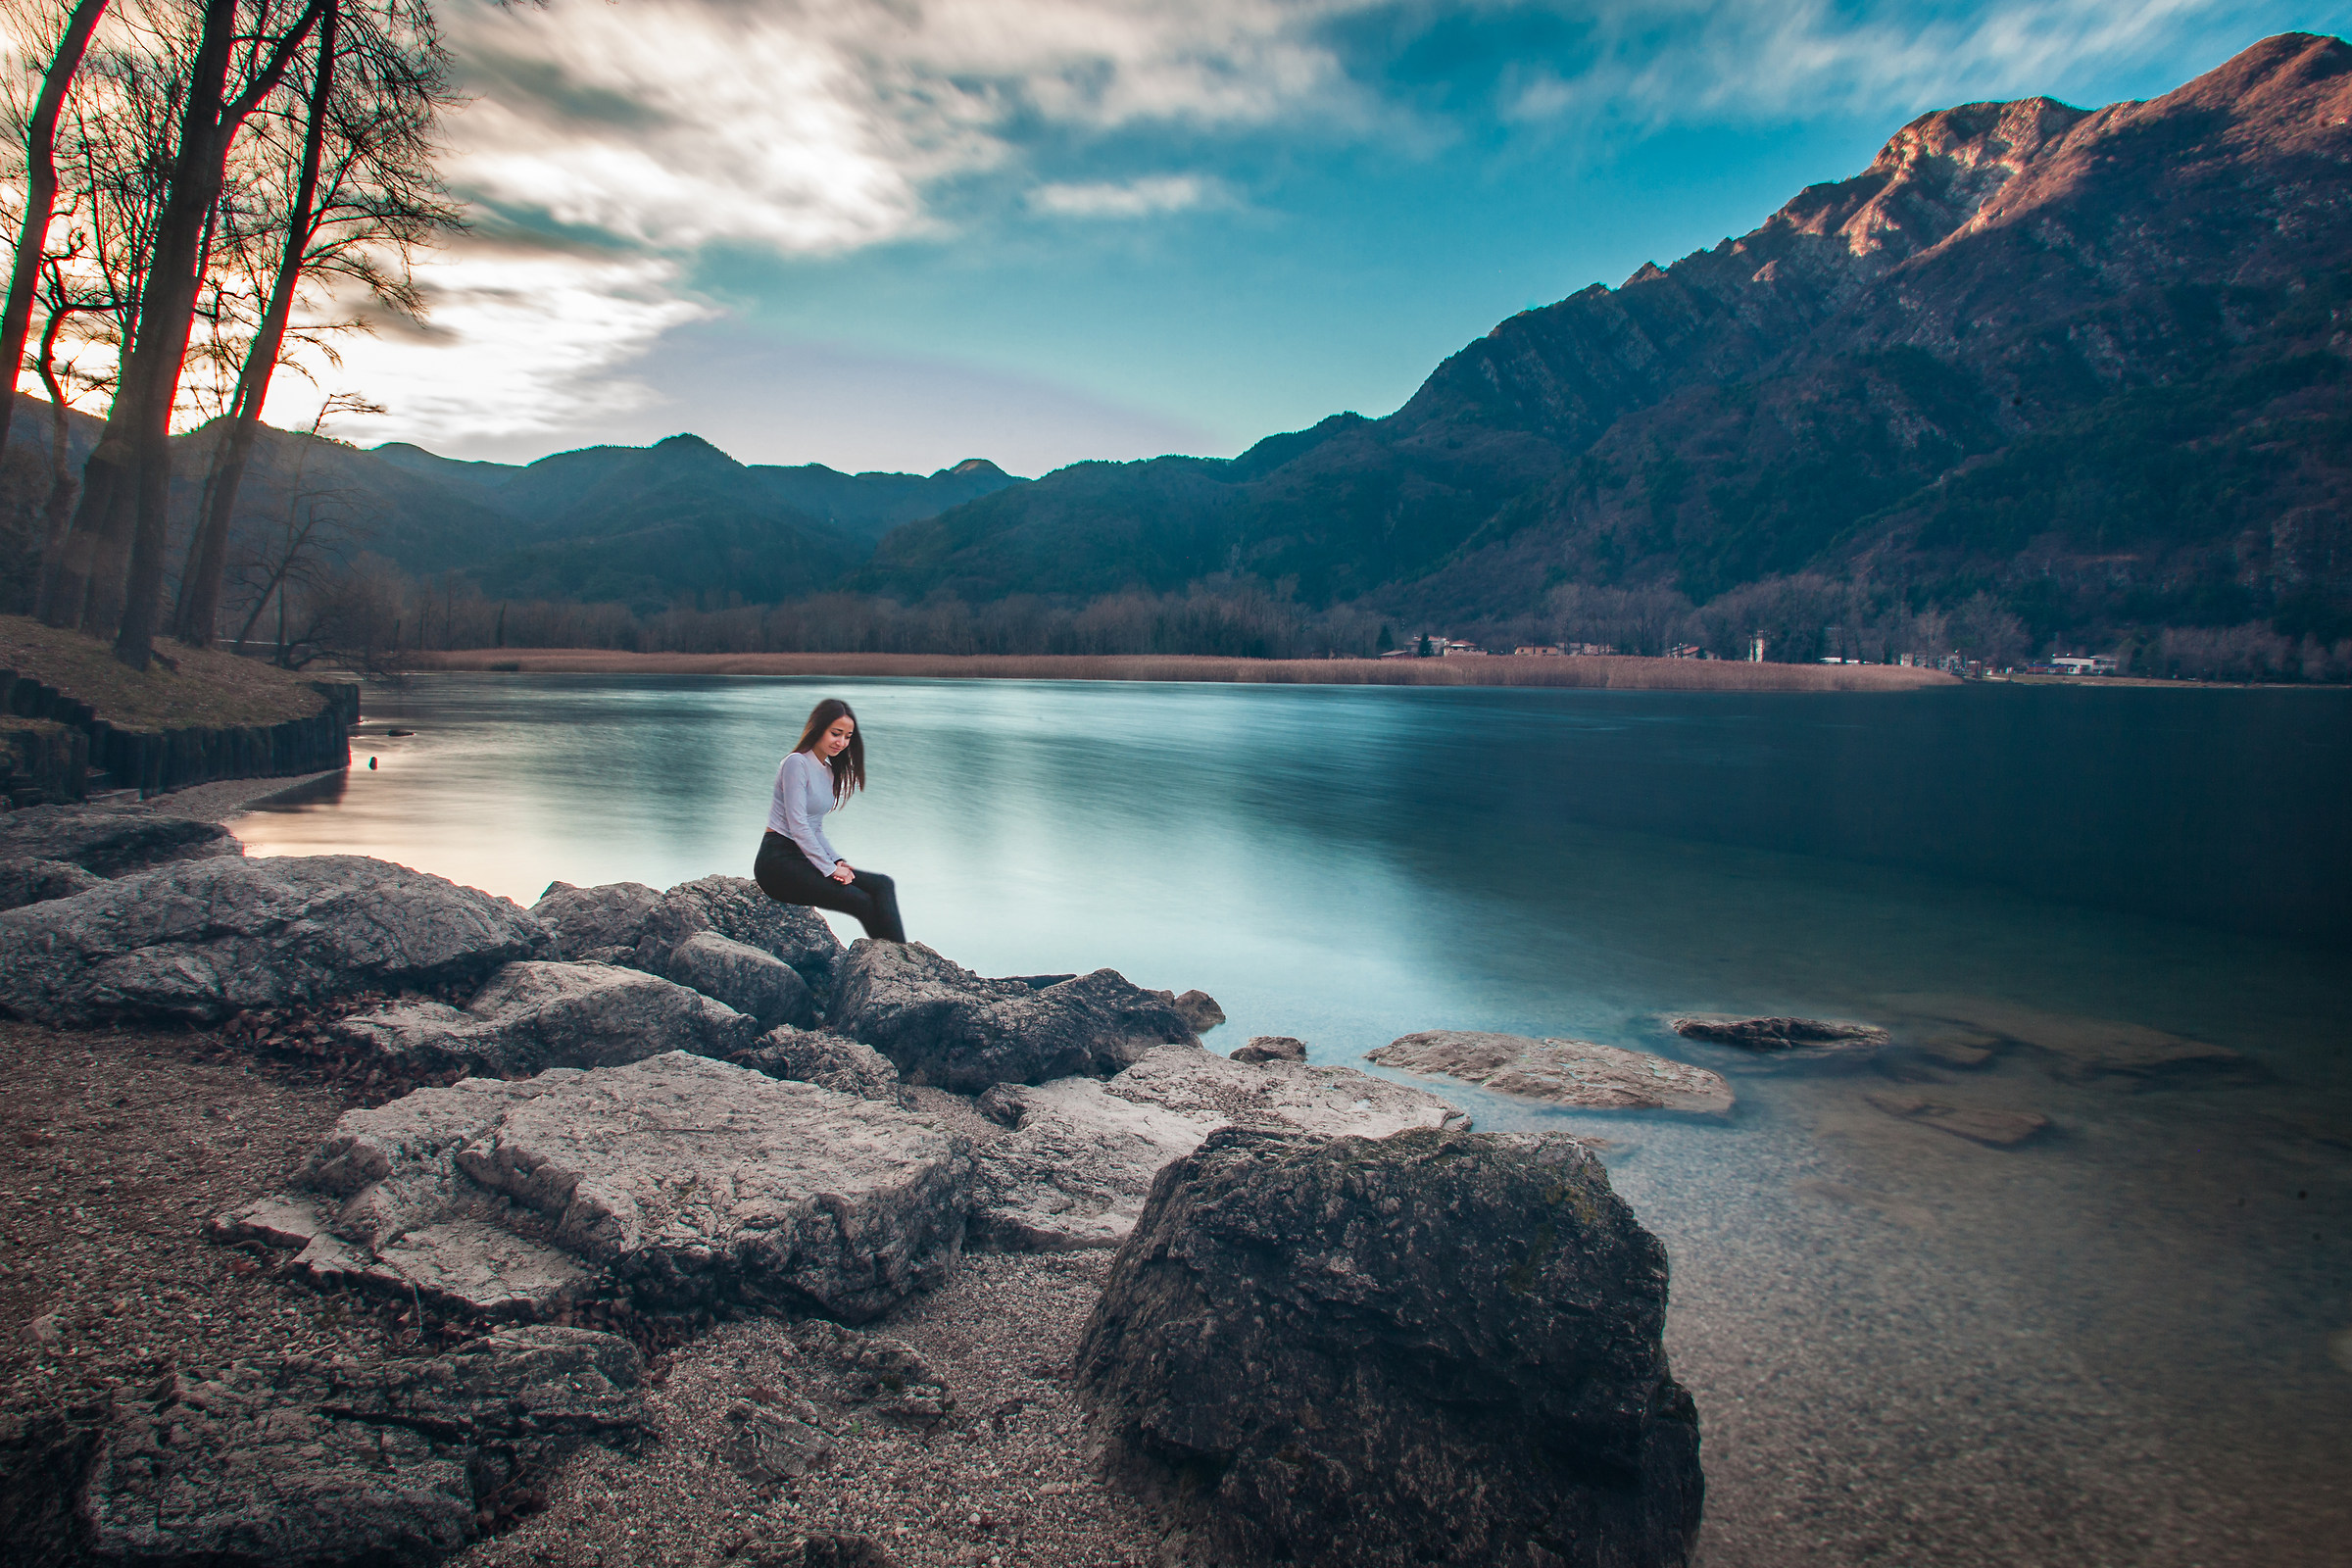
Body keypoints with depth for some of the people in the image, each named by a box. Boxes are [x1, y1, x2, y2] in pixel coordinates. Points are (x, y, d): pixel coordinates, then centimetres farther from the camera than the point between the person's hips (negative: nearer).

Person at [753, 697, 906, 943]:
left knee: (883, 884, -11)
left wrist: (836, 861, 4)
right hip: (779, 861, -8)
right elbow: (797, 825, -16)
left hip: (804, 858, 8)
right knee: (862, 901, -22)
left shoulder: (829, 771, 17)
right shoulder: (797, 763, -10)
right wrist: (830, 868, -14)